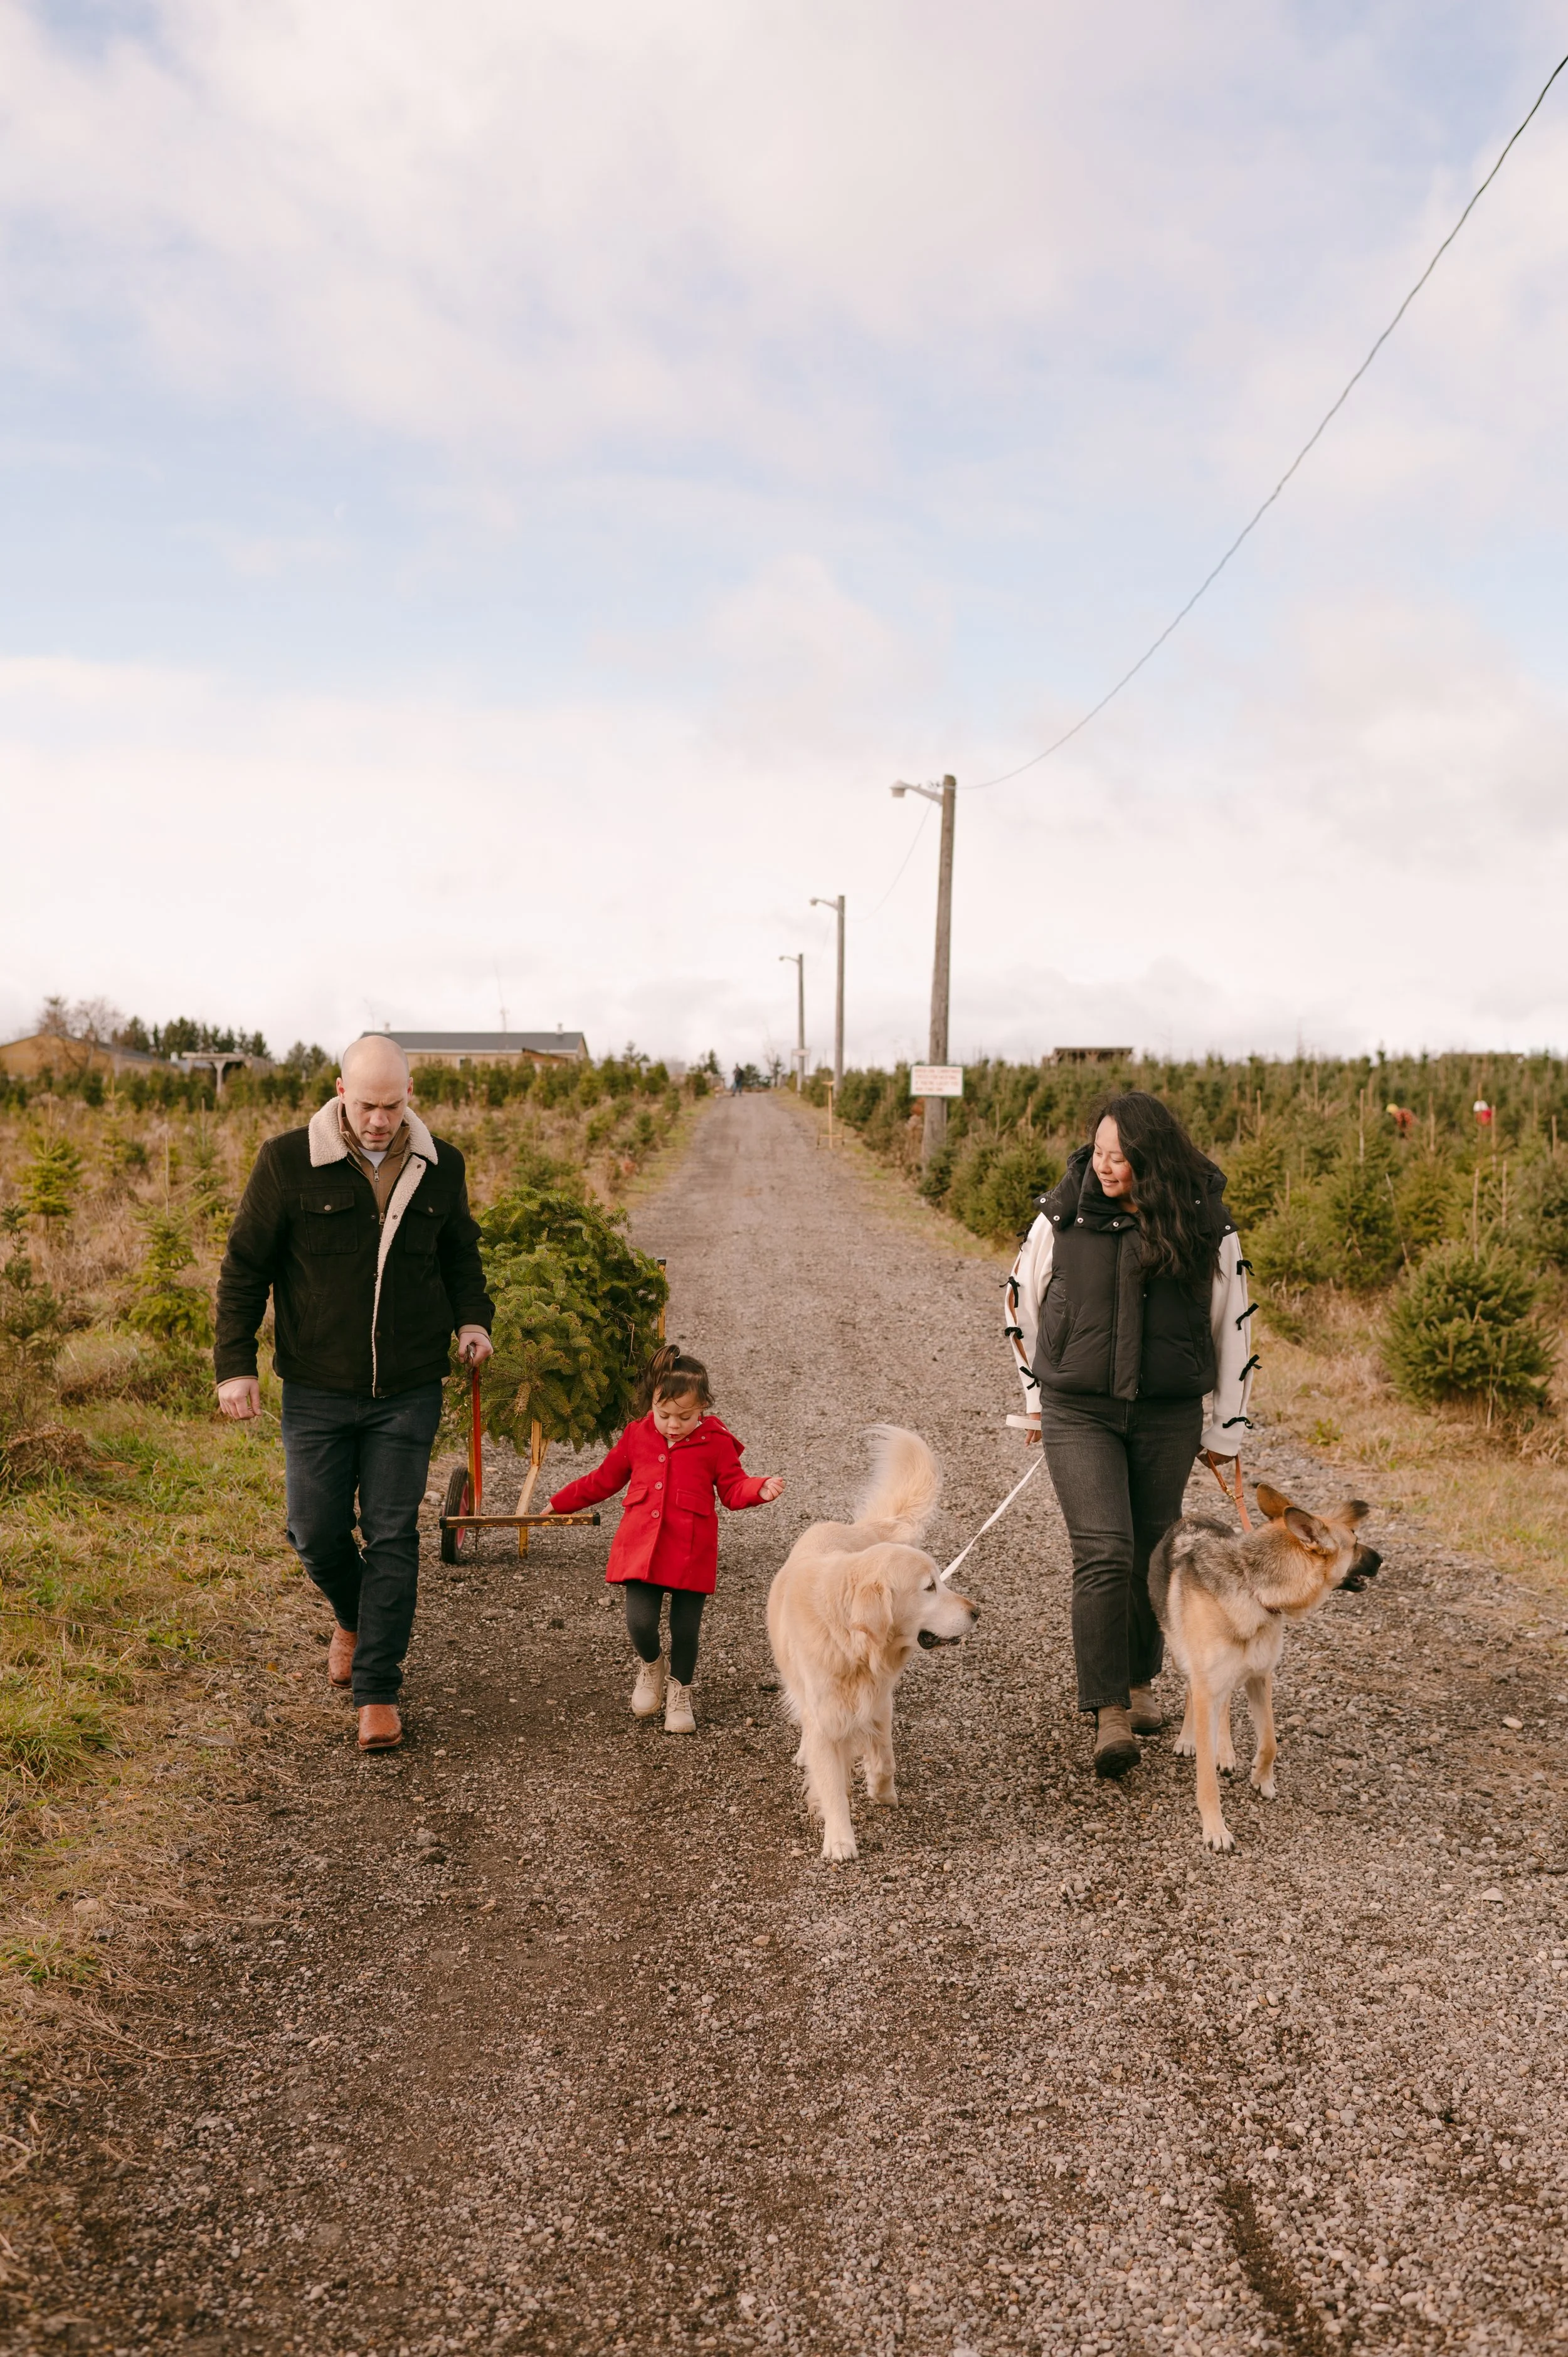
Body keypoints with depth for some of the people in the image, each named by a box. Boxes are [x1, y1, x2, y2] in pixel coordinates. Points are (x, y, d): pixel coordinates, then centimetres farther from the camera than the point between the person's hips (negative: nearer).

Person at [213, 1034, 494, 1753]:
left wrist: (472, 1319, -2)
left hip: (409, 1391, 1)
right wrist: (234, 1364, -6)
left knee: (392, 1536, 0)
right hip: (317, 1391, -1)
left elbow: (460, 1255, 16)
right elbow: (244, 1267, -1)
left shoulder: (440, 1166, 1)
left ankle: (377, 1691, 9)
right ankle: (353, 1618, 38)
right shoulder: (287, 1163, -8)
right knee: (316, 1531, 5)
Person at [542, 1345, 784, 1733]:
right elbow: (604, 1479, 18)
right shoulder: (637, 1435, 6)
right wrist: (560, 1504, 23)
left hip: (691, 1552, -1)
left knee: (685, 1630, 4)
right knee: (640, 1623, -11)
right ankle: (650, 1665, 25)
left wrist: (761, 1489, -21)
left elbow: (733, 1489, 0)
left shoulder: (716, 1443, -2)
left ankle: (679, 1692, 32)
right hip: (641, 1547, 2)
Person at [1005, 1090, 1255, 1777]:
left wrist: (1226, 1431, 9)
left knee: (1150, 1557, 12)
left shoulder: (1205, 1229, -4)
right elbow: (1023, 1300, 12)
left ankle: (1140, 1681, 34)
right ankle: (1108, 1711, -6)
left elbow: (1232, 1331, 6)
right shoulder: (1062, 1217, -5)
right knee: (1103, 1554, -13)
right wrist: (1039, 1392, 16)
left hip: (1168, 1417, 1)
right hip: (1080, 1414, -1)